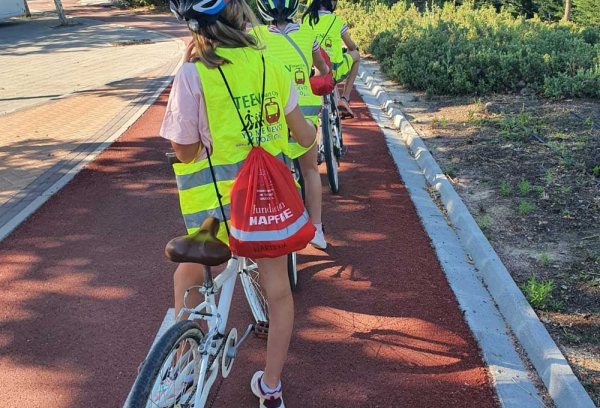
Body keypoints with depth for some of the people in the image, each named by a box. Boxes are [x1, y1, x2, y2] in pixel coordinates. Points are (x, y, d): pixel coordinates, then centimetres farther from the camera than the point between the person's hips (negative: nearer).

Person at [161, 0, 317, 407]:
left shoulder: (192, 74, -14)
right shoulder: (270, 64, -2)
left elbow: (185, 151, -9)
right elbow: (303, 135, 6)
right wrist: (312, 130, 28)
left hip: (218, 200, -2)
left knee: (190, 270, 26)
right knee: (277, 289, 16)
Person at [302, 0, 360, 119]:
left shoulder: (306, 18, 6)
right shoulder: (337, 20, 1)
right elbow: (351, 46, 13)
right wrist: (354, 49, 38)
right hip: (334, 71, -3)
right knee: (356, 55, 26)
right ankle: (344, 99, 20)